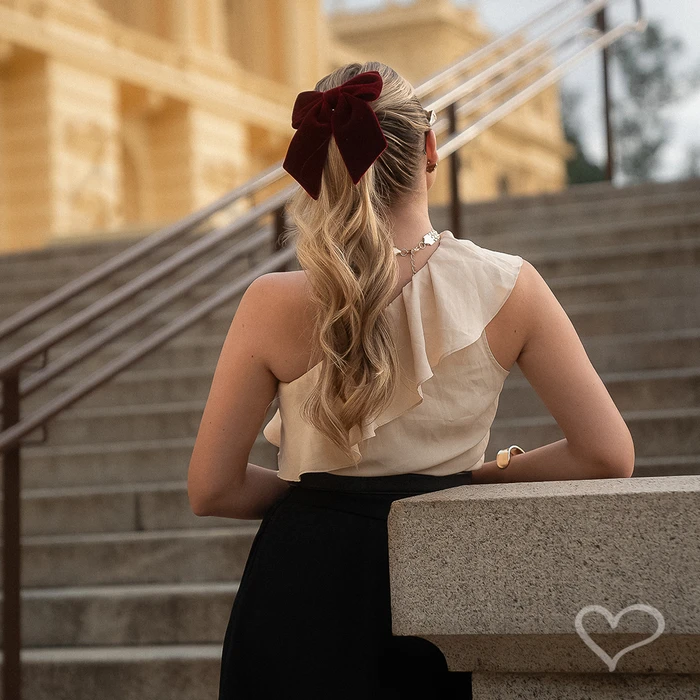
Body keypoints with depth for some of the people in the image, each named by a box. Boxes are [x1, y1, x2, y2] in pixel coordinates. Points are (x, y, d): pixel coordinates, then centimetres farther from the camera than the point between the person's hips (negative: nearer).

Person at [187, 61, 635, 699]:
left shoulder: (275, 304, -14)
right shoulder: (508, 287, -11)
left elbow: (212, 490, -8)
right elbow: (609, 455, -6)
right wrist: (479, 477, 6)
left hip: (306, 601, -1)